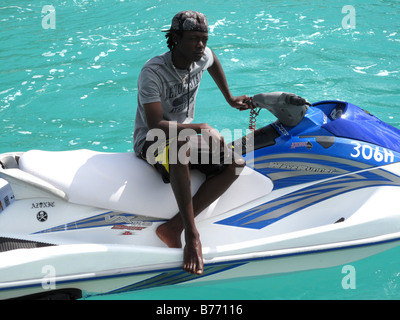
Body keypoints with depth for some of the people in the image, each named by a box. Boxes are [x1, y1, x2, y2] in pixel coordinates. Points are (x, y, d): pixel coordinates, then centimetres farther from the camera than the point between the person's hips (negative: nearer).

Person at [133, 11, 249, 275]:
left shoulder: (202, 57, -2)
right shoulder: (153, 71, -22)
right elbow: (155, 125, -29)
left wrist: (230, 99, 27)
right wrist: (203, 129, -32)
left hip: (186, 134, 7)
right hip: (150, 141, -7)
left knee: (235, 164, -19)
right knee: (181, 145, -43)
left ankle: (173, 228, -28)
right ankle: (191, 234, -42)